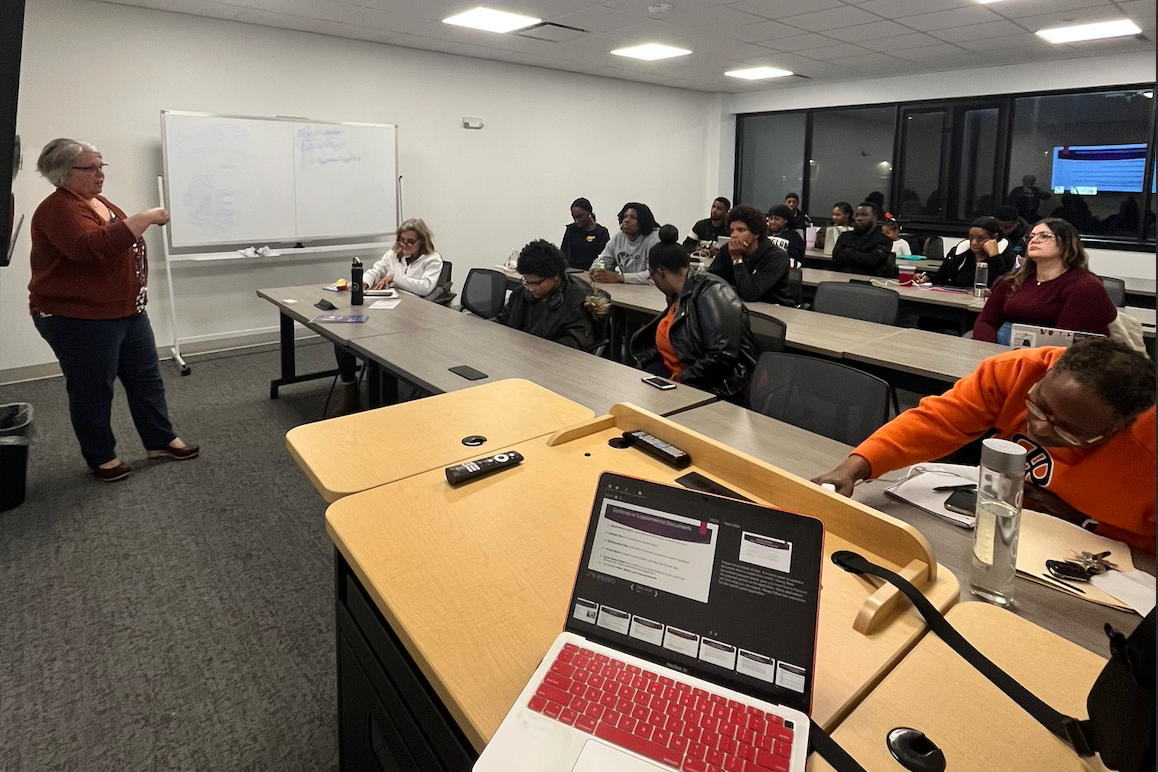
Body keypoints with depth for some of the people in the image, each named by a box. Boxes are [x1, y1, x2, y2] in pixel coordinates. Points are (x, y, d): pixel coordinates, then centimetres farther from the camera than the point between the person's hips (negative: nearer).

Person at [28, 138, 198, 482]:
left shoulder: (98, 202, 12)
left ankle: (160, 441, 24)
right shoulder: (58, 209, -18)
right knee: (93, 389, 4)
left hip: (126, 311, 9)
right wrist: (142, 219, -32)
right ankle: (101, 457, 19)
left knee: (147, 377, 13)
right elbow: (92, 248, -36)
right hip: (78, 319, -9)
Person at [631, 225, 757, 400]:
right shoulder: (678, 294, 9)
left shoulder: (710, 293, -19)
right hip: (675, 375, 8)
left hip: (711, 387, -8)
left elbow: (722, 357, -26)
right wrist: (641, 362, 10)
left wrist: (680, 381, -20)